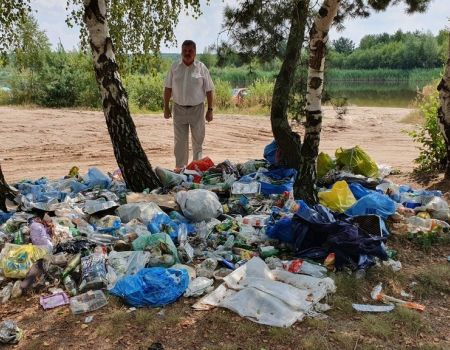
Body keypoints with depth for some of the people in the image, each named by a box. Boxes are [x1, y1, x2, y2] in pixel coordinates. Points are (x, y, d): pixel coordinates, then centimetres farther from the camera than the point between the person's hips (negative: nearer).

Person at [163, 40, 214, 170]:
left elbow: (209, 90, -1)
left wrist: (210, 109, -4)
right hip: (179, 109, 1)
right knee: (179, 141, 8)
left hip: (197, 109, -1)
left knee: (198, 140, 8)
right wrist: (166, 107, 3)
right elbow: (168, 88, 6)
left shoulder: (201, 68, -2)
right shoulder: (174, 67, 3)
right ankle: (179, 168, 19)